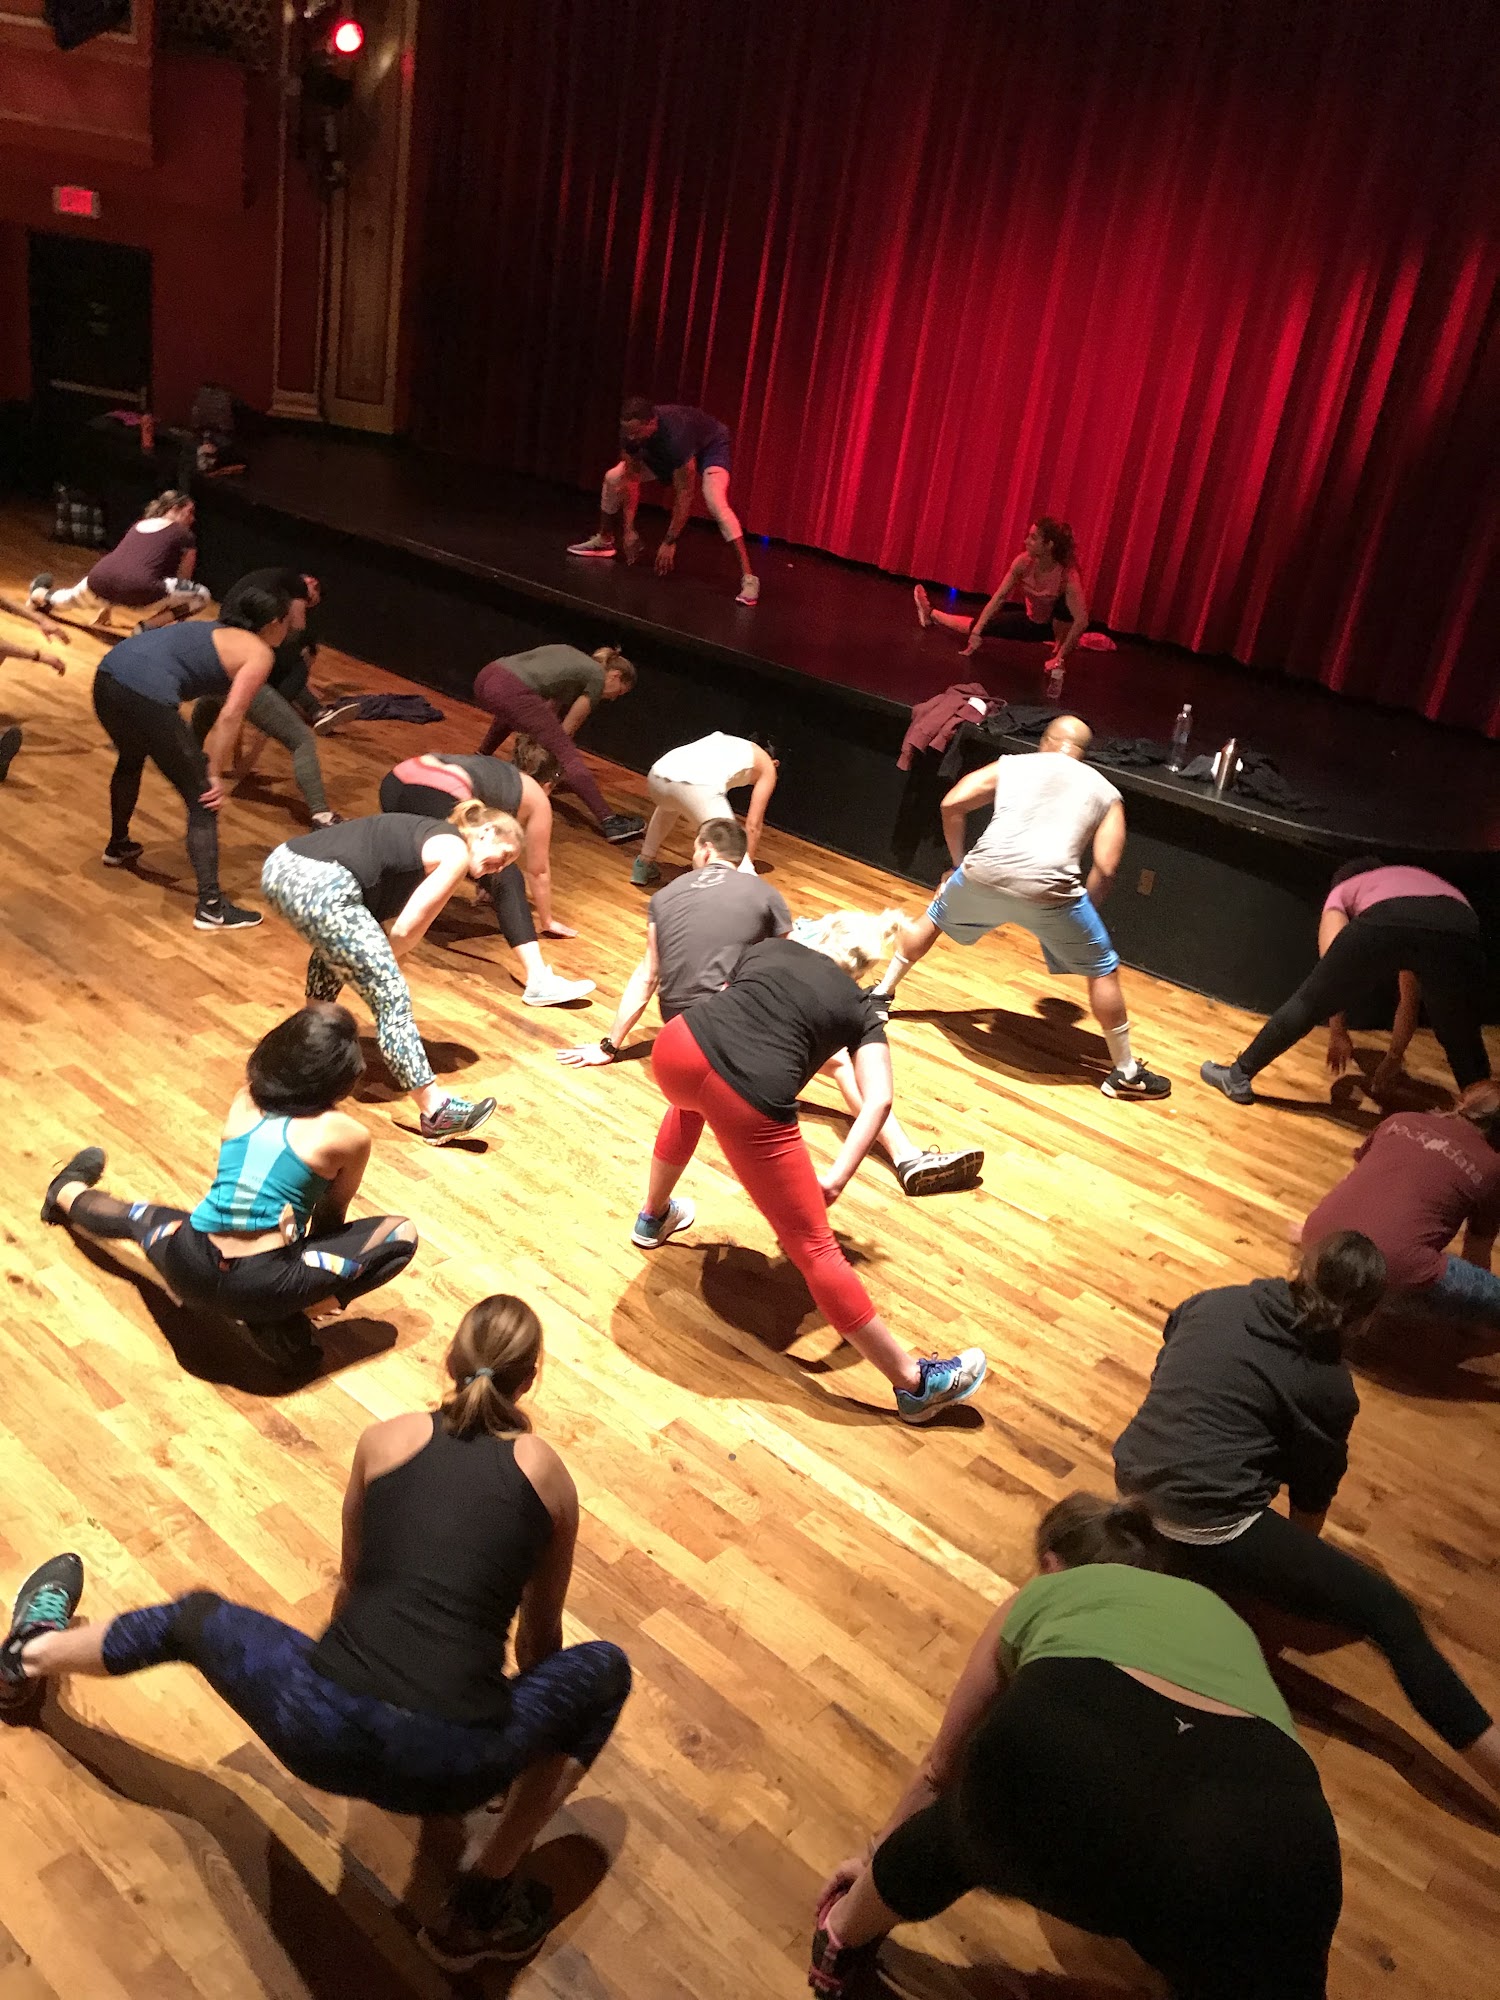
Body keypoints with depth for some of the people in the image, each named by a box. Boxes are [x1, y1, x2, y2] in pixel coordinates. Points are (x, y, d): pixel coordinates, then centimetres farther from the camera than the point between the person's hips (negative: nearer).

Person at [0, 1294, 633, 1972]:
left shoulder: (385, 1438, 12)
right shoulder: (547, 1471, 10)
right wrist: (519, 1742, 46)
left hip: (322, 1728, 2)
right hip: (454, 1763, -2)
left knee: (197, 1616, 29)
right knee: (604, 1671, 24)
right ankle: (484, 1905, 22)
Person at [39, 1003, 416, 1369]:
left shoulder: (244, 1101, 8)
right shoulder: (348, 1135, -5)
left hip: (190, 1271, 5)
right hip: (263, 1286, -5)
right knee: (401, 1234, 2)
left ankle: (67, 1193, 67)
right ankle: (286, 1315, -3)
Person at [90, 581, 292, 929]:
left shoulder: (220, 632, 30)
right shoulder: (260, 654, 4)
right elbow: (230, 716, -7)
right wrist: (215, 774, -1)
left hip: (108, 674, 9)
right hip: (146, 694, -9)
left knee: (131, 760, 38)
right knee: (203, 798, 1)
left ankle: (118, 846, 58)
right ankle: (211, 907, -3)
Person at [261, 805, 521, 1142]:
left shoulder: (427, 834, 29)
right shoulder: (456, 853, 4)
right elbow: (407, 929, 0)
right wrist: (379, 961, 16)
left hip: (279, 865, 10)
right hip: (320, 887, -10)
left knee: (335, 950, 39)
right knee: (391, 998, -4)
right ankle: (435, 1111, -3)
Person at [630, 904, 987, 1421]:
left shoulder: (768, 947, 28)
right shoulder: (861, 1009, 20)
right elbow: (878, 1099, 5)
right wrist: (838, 1177, -1)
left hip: (678, 1047, 4)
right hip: (748, 1105, -4)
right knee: (815, 1249, 5)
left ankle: (653, 1218, 62)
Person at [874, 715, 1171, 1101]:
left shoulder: (1011, 765, 23)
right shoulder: (1106, 792, 21)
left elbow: (952, 805, 14)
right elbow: (1106, 869, 9)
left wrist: (959, 864, 25)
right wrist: (1081, 909, 24)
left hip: (984, 874, 2)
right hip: (1048, 889, -2)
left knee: (931, 920, 33)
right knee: (1103, 971, 17)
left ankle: (881, 994, 48)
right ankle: (1126, 1073, 23)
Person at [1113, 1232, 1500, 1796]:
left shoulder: (1212, 1302, 7)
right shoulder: (1327, 1386, -4)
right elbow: (1313, 1493, 7)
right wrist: (1300, 1557, 29)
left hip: (1134, 1487, 6)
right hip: (1207, 1532, -6)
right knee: (1387, 1611, -2)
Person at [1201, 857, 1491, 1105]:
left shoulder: (1341, 892, 39)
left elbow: (1334, 967, 18)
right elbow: (1410, 996, 49)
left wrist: (1338, 1033, 28)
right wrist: (1395, 1056, 56)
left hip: (1386, 922, -3)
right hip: (1459, 928, 3)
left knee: (1308, 1002, 17)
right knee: (1463, 1040, 21)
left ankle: (1237, 1076, 26)